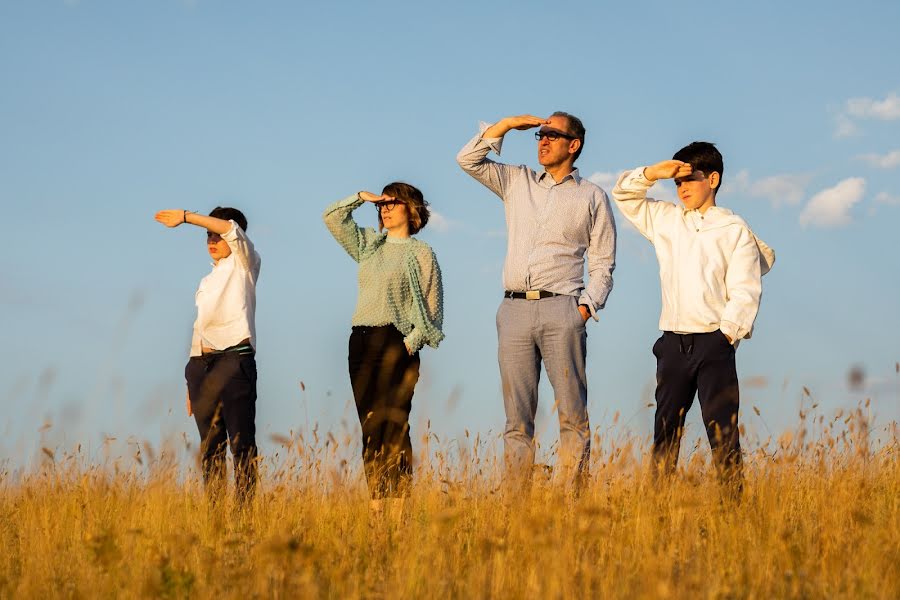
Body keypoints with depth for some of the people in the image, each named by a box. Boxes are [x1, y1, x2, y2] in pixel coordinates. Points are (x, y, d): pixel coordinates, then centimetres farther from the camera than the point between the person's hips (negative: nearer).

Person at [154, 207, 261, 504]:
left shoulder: (243, 265, 7)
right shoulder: (206, 282, 26)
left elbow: (231, 229, -12)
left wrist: (186, 217, -18)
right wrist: (191, 384, 18)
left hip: (234, 357, -7)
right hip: (201, 362, 7)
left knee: (241, 439, -10)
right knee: (209, 442, 4)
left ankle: (245, 507, -14)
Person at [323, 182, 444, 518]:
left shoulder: (421, 253, 2)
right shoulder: (369, 245, 18)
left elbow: (432, 308, -3)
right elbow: (332, 217, 20)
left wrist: (412, 343, -12)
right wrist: (362, 198, 11)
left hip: (395, 341, -6)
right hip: (361, 341, 6)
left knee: (394, 428, -11)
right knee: (370, 428, 3)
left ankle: (398, 509, -12)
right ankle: (375, 507, 3)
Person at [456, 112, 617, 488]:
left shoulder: (592, 197, 9)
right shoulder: (517, 183, 19)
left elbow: (603, 263, 7)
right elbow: (468, 160, 13)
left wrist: (586, 307, -6)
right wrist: (509, 124, 9)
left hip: (560, 309, -3)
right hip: (514, 309, 3)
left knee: (572, 415, -7)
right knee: (517, 418, 2)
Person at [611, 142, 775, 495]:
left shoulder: (734, 230, 1)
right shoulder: (665, 221, 14)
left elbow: (745, 291, -4)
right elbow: (624, 195, 21)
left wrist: (728, 333, -12)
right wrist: (653, 174, 4)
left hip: (714, 343, -4)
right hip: (673, 343, 4)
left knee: (722, 428, -7)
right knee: (666, 428, 4)